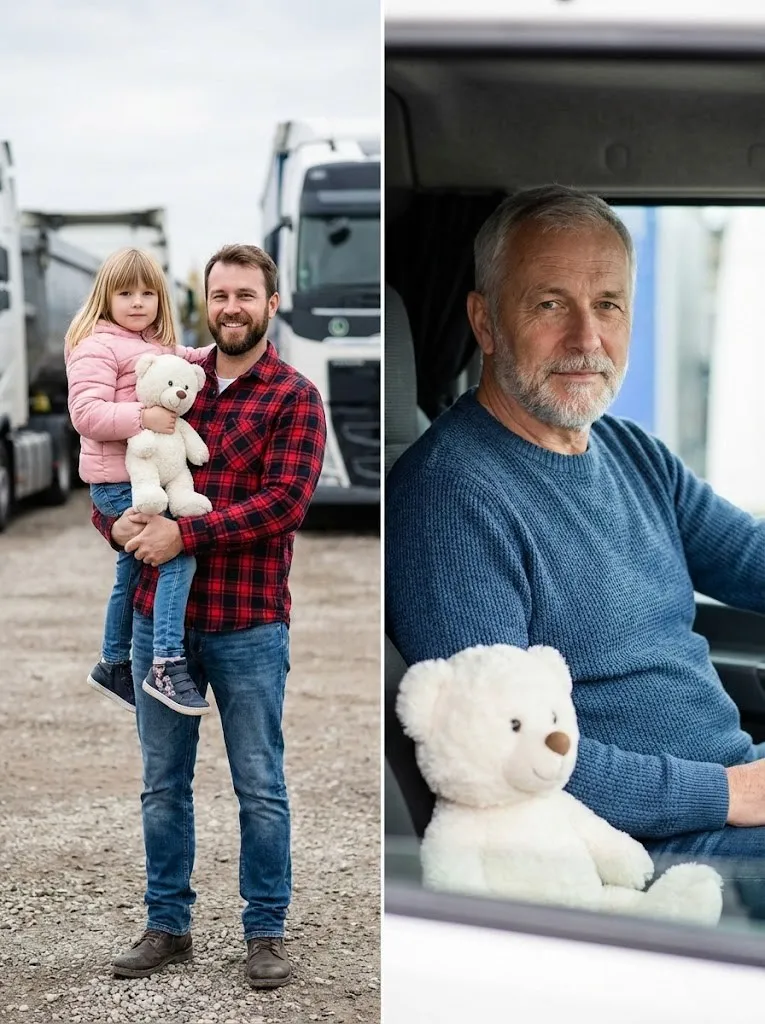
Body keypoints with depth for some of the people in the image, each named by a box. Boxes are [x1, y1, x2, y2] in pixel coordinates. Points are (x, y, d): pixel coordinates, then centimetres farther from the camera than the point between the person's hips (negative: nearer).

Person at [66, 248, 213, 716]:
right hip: (119, 482, -10)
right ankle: (168, 664, -25)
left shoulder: (158, 345, 16)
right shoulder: (97, 346, -13)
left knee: (132, 572, 21)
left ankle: (114, 666, 37)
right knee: (179, 554, -24)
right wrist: (142, 417, -32)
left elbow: (188, 363, 34)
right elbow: (86, 414, -22)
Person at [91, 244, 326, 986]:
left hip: (248, 625, -4)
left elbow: (285, 501, -15)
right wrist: (118, 522, -10)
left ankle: (266, 933, 17)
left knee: (260, 788, 6)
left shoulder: (294, 398, -3)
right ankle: (167, 925, 24)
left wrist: (186, 533, -21)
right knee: (162, 783, 12)